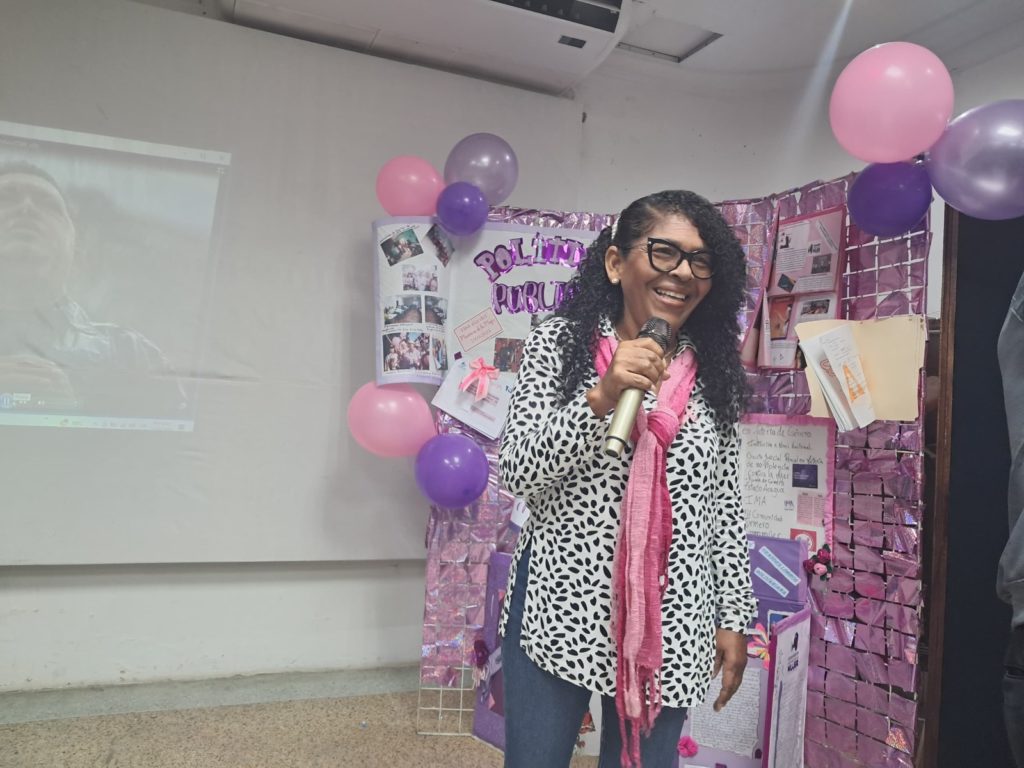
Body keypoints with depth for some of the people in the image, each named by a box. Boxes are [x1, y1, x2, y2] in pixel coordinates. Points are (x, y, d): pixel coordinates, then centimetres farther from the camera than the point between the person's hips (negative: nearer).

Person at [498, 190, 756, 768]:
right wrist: (603, 396, -23)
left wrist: (735, 616, 7)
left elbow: (726, 502, 8)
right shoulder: (560, 342, -4)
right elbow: (519, 473, -11)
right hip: (561, 603, -2)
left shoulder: (714, 371, 4)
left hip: (671, 622, 3)